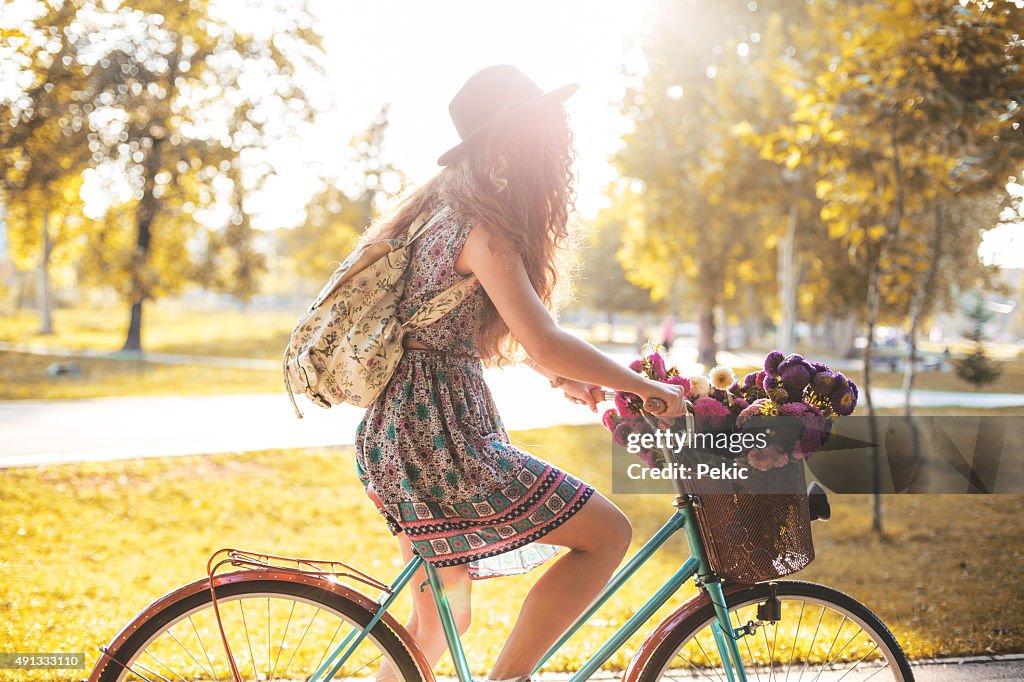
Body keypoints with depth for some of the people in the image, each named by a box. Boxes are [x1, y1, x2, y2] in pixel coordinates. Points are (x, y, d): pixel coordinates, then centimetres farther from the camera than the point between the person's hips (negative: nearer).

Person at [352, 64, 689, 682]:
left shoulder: (445, 207, 13)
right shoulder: (480, 228, -16)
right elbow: (546, 344, -24)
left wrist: (559, 373, 22)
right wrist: (648, 388, -12)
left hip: (397, 436, 10)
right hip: (438, 438, -10)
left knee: (442, 616, 20)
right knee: (608, 533, -2)